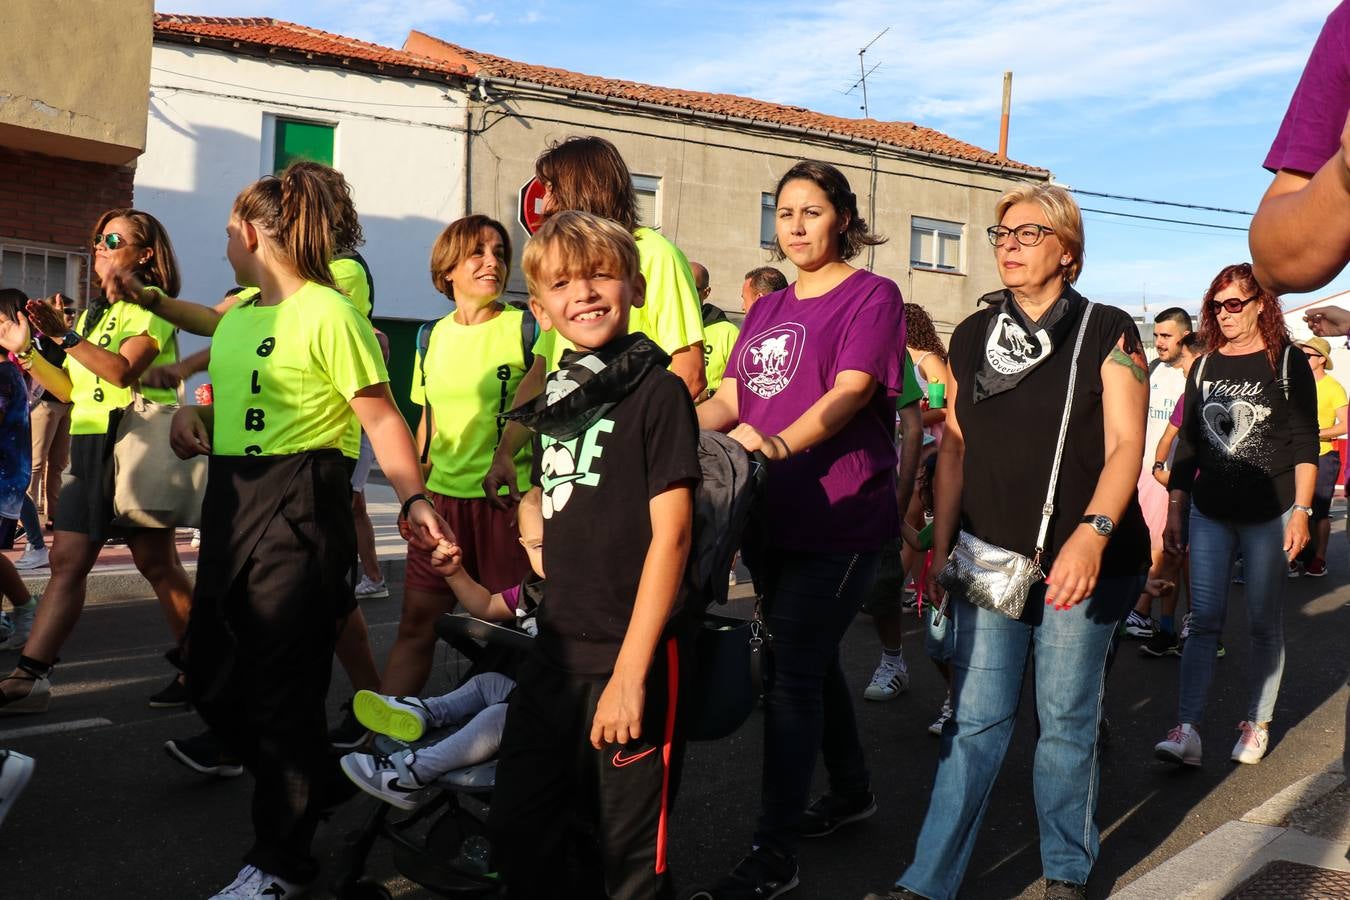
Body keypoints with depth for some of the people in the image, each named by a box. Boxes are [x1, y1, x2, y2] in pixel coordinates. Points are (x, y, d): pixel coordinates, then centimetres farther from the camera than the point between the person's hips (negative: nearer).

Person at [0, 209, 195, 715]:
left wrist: (64, 335, -24)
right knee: (67, 561, 4)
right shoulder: (93, 313, 21)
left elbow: (123, 371, -20)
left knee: (157, 563, -4)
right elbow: (72, 390, 17)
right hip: (90, 448, 8)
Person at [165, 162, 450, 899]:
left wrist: (413, 498, -25)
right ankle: (315, 783, 38)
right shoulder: (234, 318, 15)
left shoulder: (328, 313, -11)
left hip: (298, 505, -9)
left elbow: (380, 418, -14)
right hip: (229, 498, 9)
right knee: (213, 674, 15)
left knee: (284, 684, -2)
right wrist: (194, 415, 2)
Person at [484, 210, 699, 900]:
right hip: (555, 654, 7)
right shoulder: (556, 399, 10)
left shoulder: (657, 391, -11)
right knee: (516, 836, 16)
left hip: (632, 659, -6)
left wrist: (630, 672, -19)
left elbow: (670, 532, -16)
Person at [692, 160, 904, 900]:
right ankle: (851, 789, 38)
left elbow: (851, 392, -18)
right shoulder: (766, 310, 17)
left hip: (838, 518, -7)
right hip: (772, 516, 7)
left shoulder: (871, 295, -4)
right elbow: (730, 399, 9)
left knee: (790, 673, -7)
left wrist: (779, 442, -36)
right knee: (810, 660, 17)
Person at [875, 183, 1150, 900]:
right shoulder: (972, 335, 9)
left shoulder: (1106, 332, -2)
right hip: (989, 558, 3)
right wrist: (940, 546, 6)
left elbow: (1126, 445, -11)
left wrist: (1092, 533, -27)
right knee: (975, 721, 4)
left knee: (1067, 720, 9)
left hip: (1079, 562, -2)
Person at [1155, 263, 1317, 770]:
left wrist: (1301, 510, -10)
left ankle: (1257, 723, 18)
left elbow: (1305, 443, -3)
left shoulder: (1287, 363, -1)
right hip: (1209, 514, 3)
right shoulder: (1203, 368, 10)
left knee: (1264, 623, 6)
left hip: (1268, 516, -3)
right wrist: (1174, 510, 8)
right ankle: (1187, 731, -4)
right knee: (1204, 621, -1)